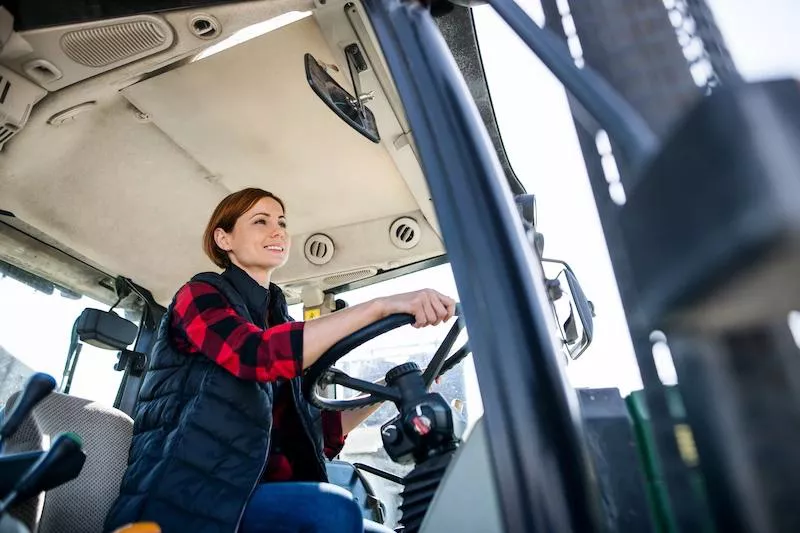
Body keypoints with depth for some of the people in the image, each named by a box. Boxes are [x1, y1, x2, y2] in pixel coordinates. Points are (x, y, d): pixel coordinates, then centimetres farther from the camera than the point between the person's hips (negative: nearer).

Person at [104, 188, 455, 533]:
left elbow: (313, 429, 13)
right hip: (181, 498, -6)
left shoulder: (279, 319, 15)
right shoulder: (200, 295, -4)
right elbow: (260, 354, -27)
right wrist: (378, 307, -31)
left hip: (246, 495, 6)